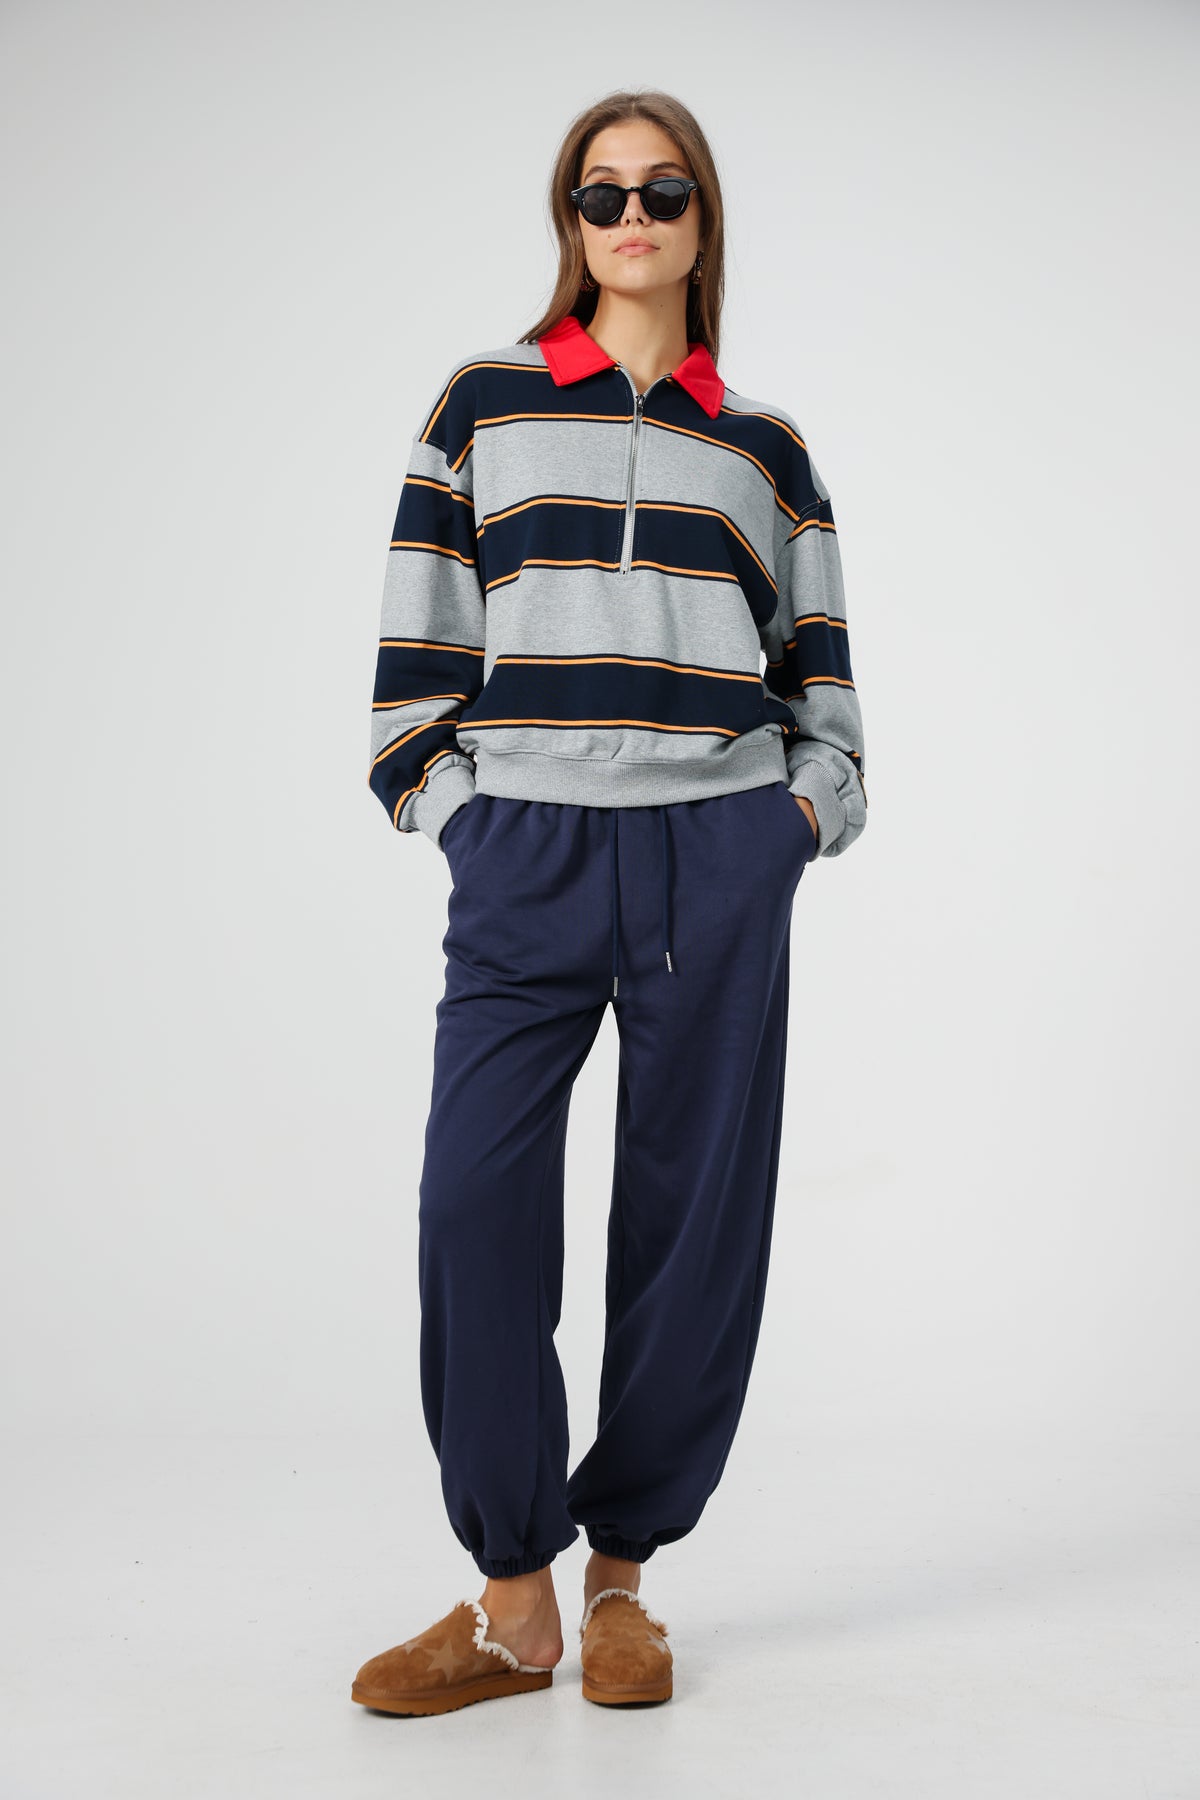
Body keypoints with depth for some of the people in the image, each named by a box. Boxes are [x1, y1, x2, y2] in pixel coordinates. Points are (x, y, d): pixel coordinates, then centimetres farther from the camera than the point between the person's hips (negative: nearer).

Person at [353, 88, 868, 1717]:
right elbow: (418, 636, 8)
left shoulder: (763, 444, 15)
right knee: (476, 1203, -10)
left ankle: (622, 1572, 15)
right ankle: (512, 1597, 2)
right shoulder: (484, 405, 12)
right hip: (527, 853, -1)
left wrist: (812, 804, 3)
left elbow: (817, 666, 17)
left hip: (719, 857, 1)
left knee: (695, 1215, 1)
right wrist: (452, 808, -1)